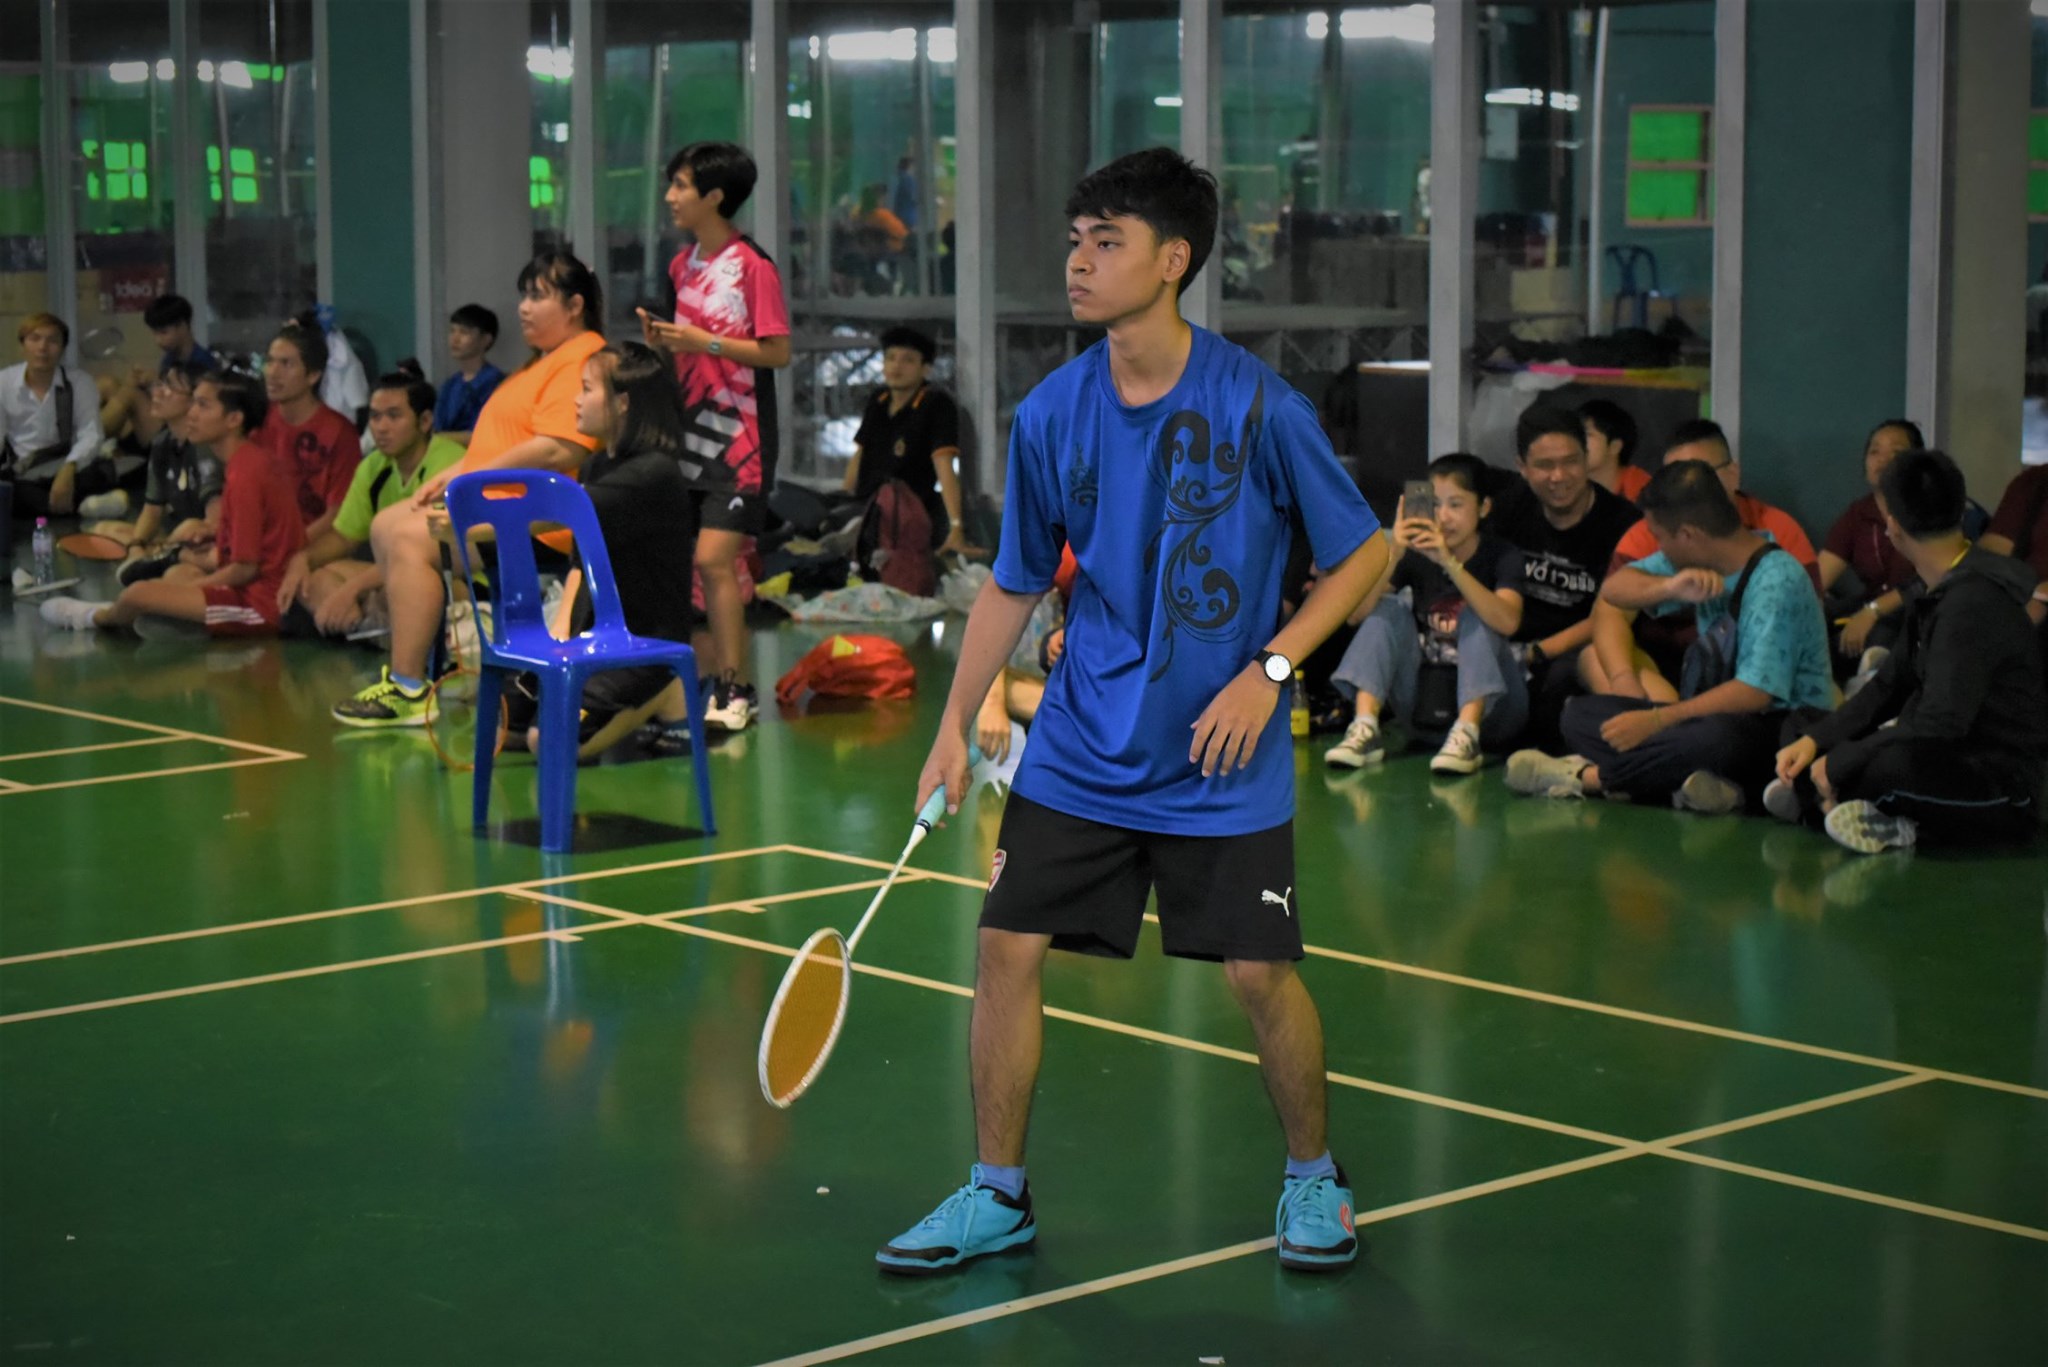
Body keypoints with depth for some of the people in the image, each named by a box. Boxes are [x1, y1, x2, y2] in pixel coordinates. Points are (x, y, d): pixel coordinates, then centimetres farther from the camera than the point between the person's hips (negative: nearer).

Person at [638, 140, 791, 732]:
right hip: (689, 432, 8)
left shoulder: (753, 266, -11)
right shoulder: (682, 266, 12)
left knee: (713, 560, -13)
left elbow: (778, 352, -13)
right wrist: (659, 339, 1)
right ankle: (719, 679, 13)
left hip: (739, 438, -8)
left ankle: (736, 690, -7)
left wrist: (708, 343, -19)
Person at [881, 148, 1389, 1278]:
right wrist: (955, 727, 4)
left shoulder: (1255, 403, -14)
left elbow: (1363, 552, -5)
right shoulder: (1049, 415, -3)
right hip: (1078, 751, 3)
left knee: (1259, 973, -2)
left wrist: (1267, 672, -15)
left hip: (1218, 760, -3)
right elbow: (1014, 586, 9)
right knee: (1008, 948, -1)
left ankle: (1312, 1179, 23)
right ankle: (996, 1195, 15)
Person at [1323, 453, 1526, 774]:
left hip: (1489, 705, -3)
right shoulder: (1416, 555, 0)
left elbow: (1507, 622, -30)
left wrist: (1450, 563, -38)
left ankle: (1467, 734, -37)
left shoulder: (1501, 557, -7)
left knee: (1476, 616, -22)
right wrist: (1393, 555, -29)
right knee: (1387, 608, -11)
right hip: (1426, 708, 3)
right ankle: (1365, 728, -26)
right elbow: (1357, 613, -14)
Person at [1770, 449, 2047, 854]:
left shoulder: (1975, 602, -21)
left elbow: (1940, 725, -26)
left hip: (2002, 792, -11)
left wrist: (1837, 763, -18)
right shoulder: (1937, 591, 11)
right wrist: (1814, 739, 2)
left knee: (1895, 765, -42)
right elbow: (1889, 687, 15)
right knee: (1799, 728, 13)